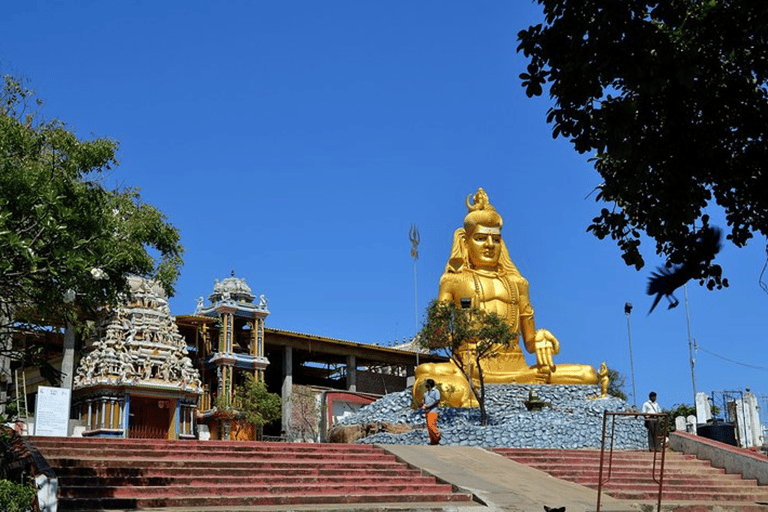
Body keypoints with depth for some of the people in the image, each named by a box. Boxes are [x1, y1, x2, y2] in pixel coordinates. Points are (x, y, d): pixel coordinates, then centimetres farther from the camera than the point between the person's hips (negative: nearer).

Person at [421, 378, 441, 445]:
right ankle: (433, 441, 6)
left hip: (433, 410, -8)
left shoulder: (436, 391, -3)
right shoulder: (426, 392, 22)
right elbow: (424, 401, 26)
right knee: (429, 426, 3)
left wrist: (429, 406, -17)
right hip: (427, 411, 8)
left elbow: (437, 401, -12)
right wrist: (423, 405, 1)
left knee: (431, 425, -19)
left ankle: (437, 436, -3)